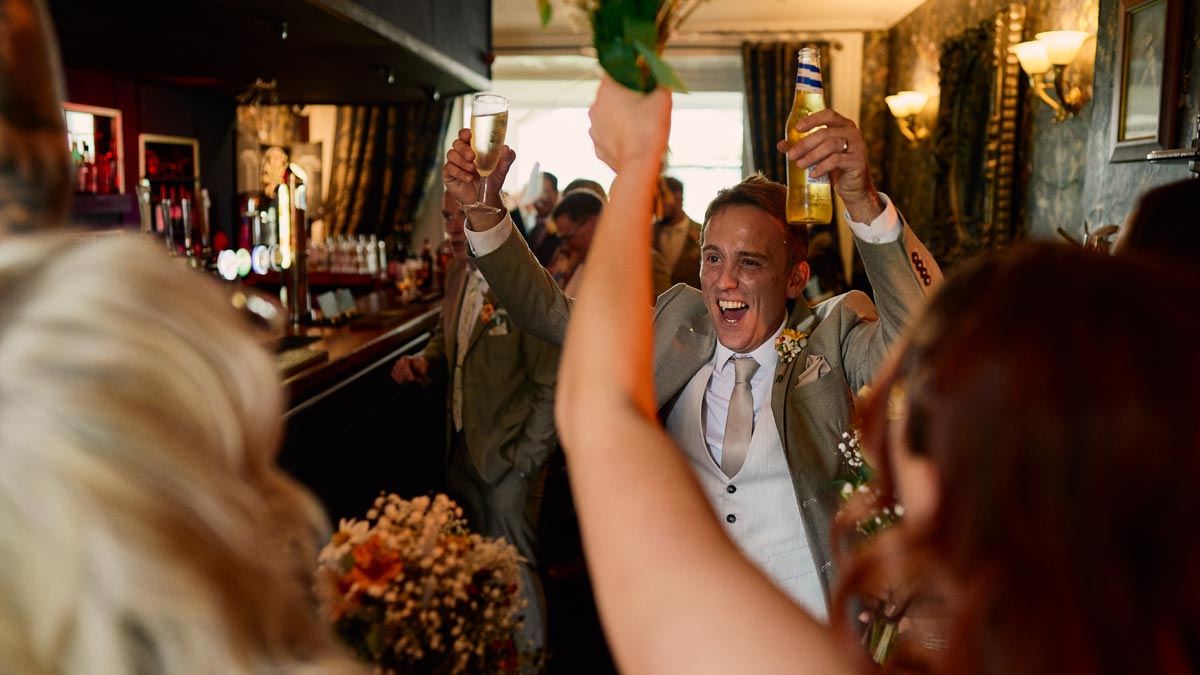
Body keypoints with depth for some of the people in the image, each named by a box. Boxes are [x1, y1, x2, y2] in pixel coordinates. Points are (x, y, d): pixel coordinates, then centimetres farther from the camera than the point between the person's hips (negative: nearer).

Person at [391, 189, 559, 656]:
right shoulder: (458, 274, 4)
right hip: (461, 448, 8)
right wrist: (425, 359, 0)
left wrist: (526, 458, -15)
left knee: (514, 572, 6)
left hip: (507, 459, -7)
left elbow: (555, 385, -20)